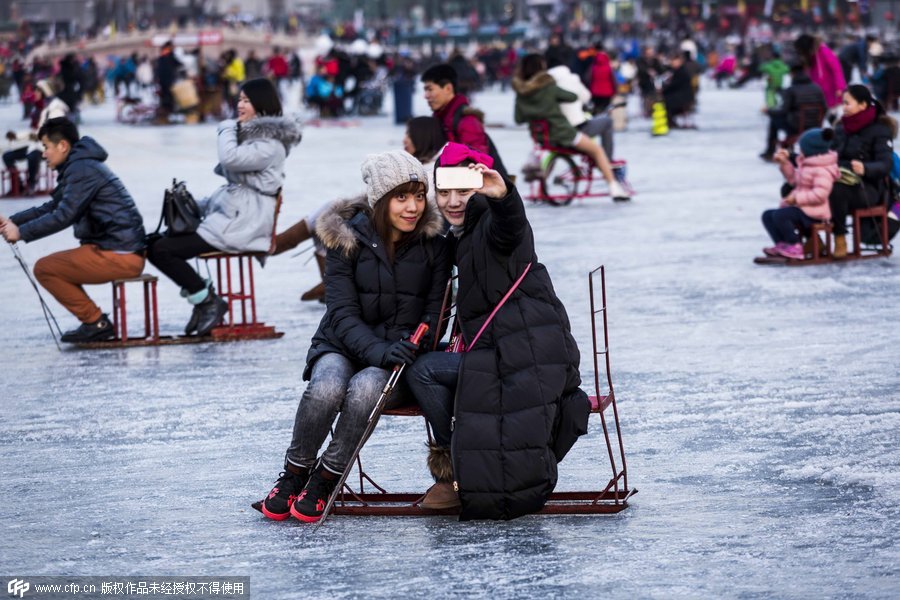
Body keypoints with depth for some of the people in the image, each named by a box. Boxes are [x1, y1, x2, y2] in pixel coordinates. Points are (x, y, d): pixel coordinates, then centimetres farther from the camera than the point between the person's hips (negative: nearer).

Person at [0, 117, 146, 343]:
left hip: (118, 255, -10)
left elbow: (64, 216, -20)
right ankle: (95, 323, 16)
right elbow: (52, 207, 22)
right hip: (120, 251, 10)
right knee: (55, 264, 22)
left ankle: (95, 322, -2)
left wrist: (22, 233, -13)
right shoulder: (78, 166, 18)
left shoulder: (83, 170, -14)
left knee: (44, 269, -6)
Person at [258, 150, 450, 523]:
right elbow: (343, 314, -10)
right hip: (343, 347, 0)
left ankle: (326, 479, -16)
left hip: (399, 357, 0)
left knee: (365, 388, -35)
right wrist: (378, 350, -29)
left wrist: (411, 345, -20)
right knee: (327, 387, -35)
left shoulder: (432, 243, 0)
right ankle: (293, 474, -11)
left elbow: (434, 312, 2)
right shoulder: (346, 239, -4)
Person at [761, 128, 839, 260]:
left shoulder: (822, 170, -19)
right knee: (767, 216, 7)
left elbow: (820, 194, -29)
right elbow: (794, 179, 28)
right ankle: (782, 245, -5)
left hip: (813, 212, -11)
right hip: (800, 207, 11)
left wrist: (797, 198, -26)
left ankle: (795, 247, -18)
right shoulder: (806, 164, 15)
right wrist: (785, 163, 17)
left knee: (779, 215, -30)